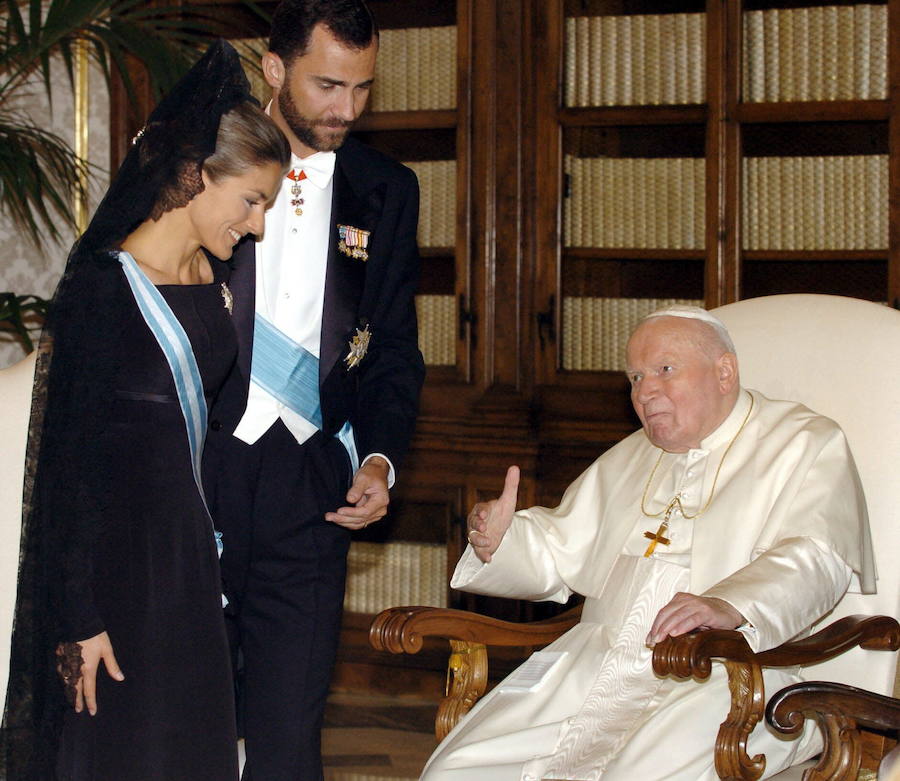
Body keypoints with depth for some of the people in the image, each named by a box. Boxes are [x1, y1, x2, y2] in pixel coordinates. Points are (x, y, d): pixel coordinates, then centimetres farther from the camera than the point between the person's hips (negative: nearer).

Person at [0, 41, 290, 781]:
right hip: (113, 559, -7)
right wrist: (79, 618, -16)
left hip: (191, 551, 7)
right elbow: (68, 461, -15)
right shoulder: (101, 288, -15)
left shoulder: (217, 280, 6)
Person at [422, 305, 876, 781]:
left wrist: (730, 607, -31)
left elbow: (813, 561, -11)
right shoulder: (628, 460, 28)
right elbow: (560, 551, 30)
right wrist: (500, 540, 7)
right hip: (595, 666, 6)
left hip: (723, 679, -6)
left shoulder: (804, 445, 6)